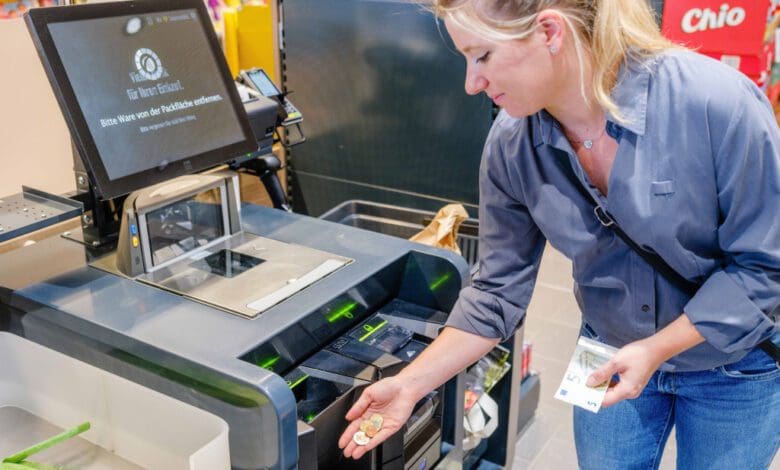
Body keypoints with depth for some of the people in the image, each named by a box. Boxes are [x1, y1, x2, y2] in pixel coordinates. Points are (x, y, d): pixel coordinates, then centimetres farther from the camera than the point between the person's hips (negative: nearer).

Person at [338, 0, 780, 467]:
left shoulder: (719, 103, -29)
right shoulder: (511, 145, -17)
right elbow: (499, 290, -8)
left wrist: (657, 350, -25)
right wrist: (412, 384, -12)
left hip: (735, 365, -2)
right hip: (610, 359, 2)